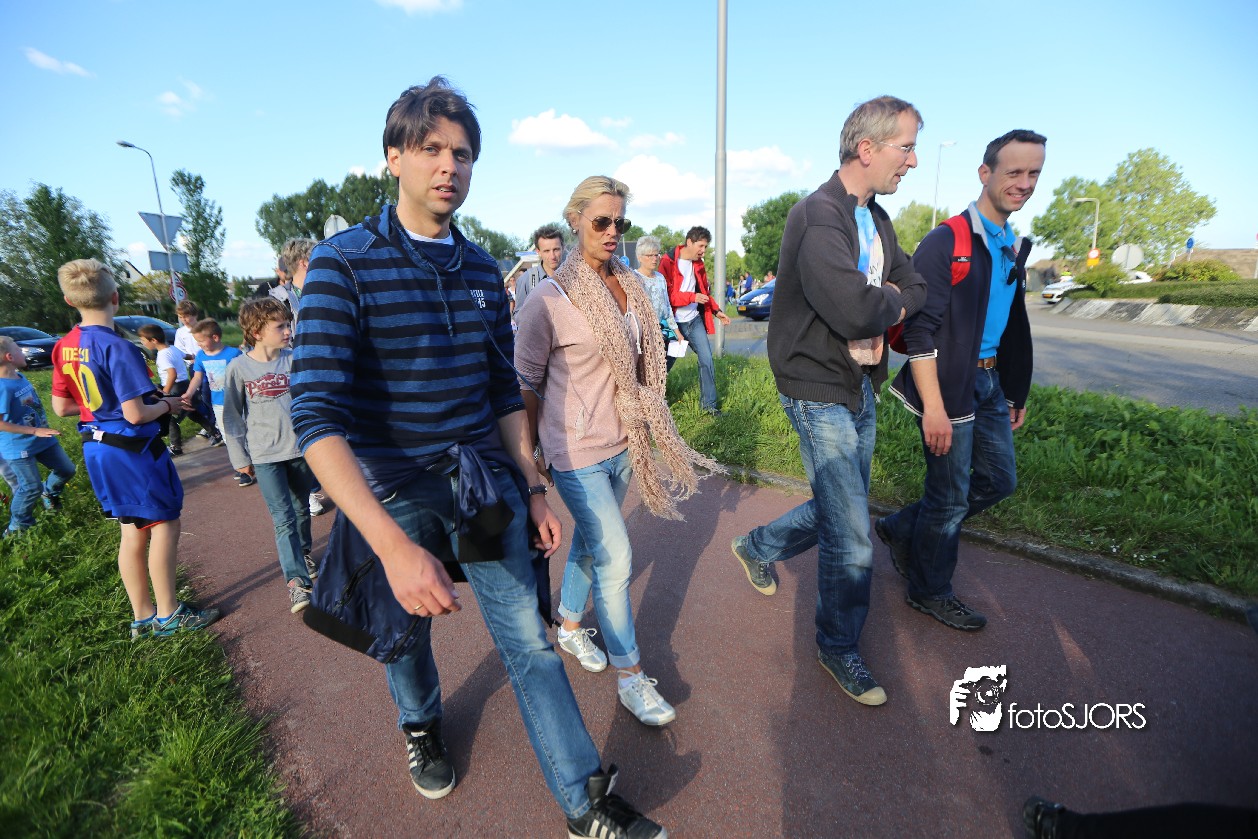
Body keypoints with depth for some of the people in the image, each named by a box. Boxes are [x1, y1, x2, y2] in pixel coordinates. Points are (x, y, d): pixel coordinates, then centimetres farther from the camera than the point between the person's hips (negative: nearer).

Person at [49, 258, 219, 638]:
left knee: (133, 531, 16)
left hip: (96, 447, 8)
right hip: (132, 448, -8)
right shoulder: (118, 348, -21)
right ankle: (167, 614, 14)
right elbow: (135, 414, -23)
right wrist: (167, 403, -5)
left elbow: (60, 406, 10)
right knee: (164, 525, 5)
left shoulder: (64, 347, 4)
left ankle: (142, 616, 26)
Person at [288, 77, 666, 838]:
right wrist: (394, 545, -34)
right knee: (407, 635, 21)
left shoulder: (483, 271, 3)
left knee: (531, 642, 4)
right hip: (391, 490, -2)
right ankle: (422, 725, 55)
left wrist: (533, 488, 8)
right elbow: (318, 418, -23)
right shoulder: (344, 265, -13)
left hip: (484, 482, 3)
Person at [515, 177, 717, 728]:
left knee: (590, 541, 20)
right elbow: (525, 383, -9)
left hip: (622, 441, 6)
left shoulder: (631, 288, 3)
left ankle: (570, 626, 44)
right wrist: (533, 451, -5)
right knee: (615, 558, -4)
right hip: (577, 449, -6)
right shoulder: (548, 300, -15)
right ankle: (630, 676, 15)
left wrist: (645, 423, 15)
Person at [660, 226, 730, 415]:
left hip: (694, 321, 6)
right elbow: (666, 295, -18)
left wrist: (717, 310, 14)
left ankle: (709, 404, 9)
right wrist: (692, 297, -24)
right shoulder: (668, 262, -11)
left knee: (707, 360, -1)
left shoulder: (698, 264, 11)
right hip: (673, 323, -6)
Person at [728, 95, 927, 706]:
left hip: (861, 388, 9)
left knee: (840, 509, 21)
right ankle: (840, 648, 23)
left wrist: (881, 314, -8)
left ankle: (758, 546, 45)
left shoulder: (876, 219, 12)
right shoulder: (818, 216, -19)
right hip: (820, 392, -9)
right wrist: (890, 303, -9)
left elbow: (916, 285, 13)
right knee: (852, 539, -1)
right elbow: (854, 309, -31)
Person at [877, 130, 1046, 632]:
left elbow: (1012, 328, 21)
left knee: (999, 480, 16)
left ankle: (902, 529, 30)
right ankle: (928, 591, 24)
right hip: (950, 387, -9)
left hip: (990, 383, 9)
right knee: (950, 497, 3)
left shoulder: (1013, 248, 14)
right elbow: (919, 331, -20)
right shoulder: (945, 242, -13)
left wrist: (1017, 392, 18)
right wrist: (933, 407, -23)